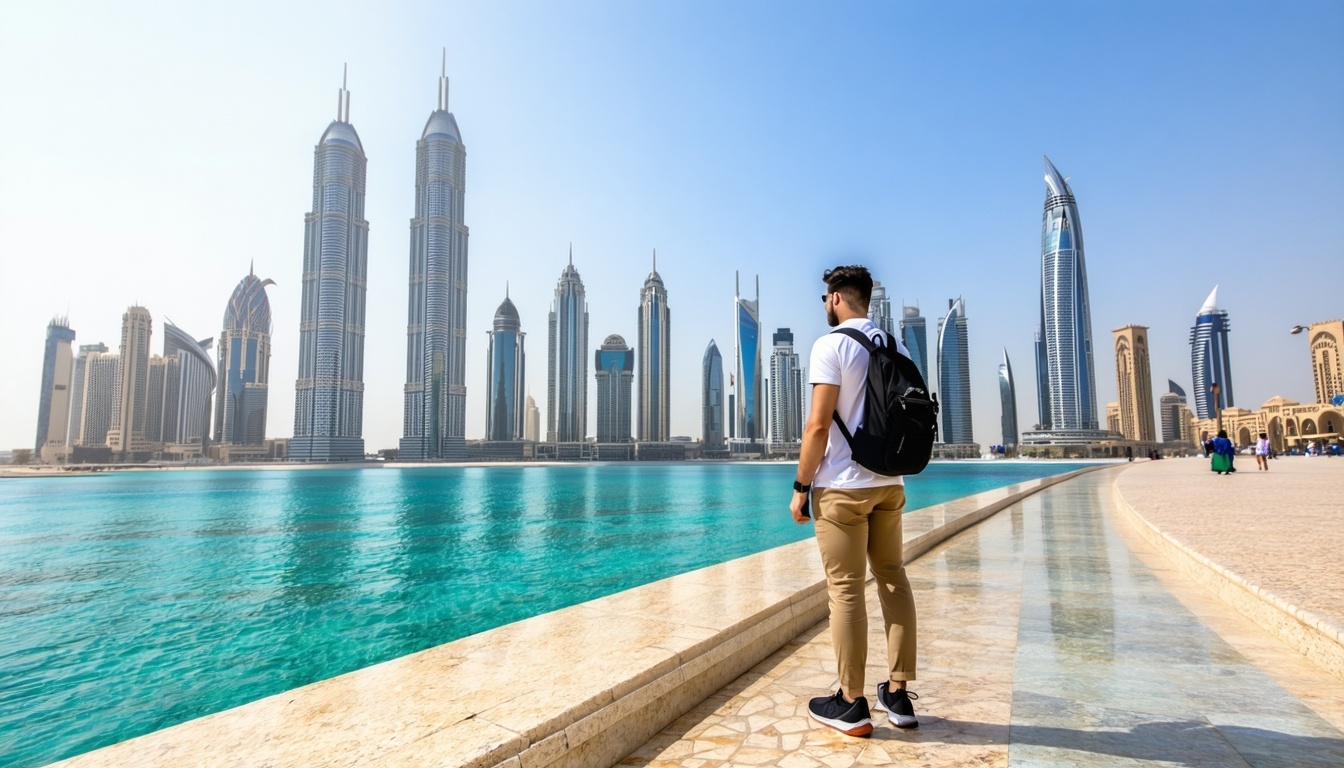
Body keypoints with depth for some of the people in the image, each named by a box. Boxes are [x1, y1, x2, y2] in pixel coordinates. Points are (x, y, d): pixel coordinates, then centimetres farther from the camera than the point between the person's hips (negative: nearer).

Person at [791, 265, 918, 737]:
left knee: (846, 591, -1)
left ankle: (851, 705, 8)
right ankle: (898, 694, 22)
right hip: (890, 484, 7)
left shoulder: (831, 345, -9)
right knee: (893, 580, 14)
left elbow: (819, 424, -15)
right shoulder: (898, 348, 12)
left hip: (843, 486, -7)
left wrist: (801, 487, -9)